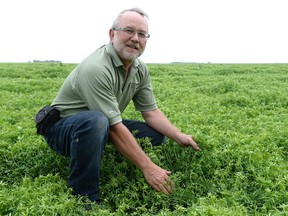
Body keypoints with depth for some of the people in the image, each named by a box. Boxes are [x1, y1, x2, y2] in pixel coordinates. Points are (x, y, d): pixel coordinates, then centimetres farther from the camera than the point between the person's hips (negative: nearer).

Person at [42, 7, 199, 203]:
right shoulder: (96, 69, -31)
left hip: (103, 127, 8)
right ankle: (84, 198, -25)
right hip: (62, 127, -8)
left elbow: (151, 112, 1)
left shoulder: (140, 70, -3)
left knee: (156, 134, -2)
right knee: (96, 120, -40)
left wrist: (180, 137, -13)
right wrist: (148, 167, -30)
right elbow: (115, 128, -32)